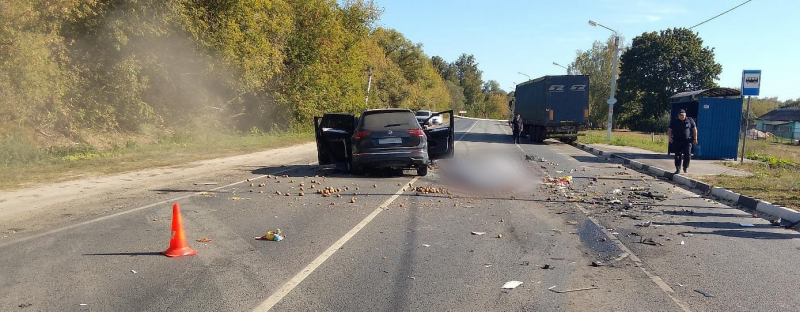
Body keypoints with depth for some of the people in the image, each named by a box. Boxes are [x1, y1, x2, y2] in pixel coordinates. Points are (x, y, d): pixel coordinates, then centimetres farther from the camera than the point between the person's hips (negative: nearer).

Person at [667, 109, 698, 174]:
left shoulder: (690, 120, 6)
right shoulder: (674, 122, 8)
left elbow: (694, 129, 8)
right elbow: (669, 130, 8)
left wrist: (695, 139, 4)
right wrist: (670, 137, -8)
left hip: (687, 141, -1)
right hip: (677, 141, 1)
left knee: (687, 154, -10)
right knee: (677, 155, 1)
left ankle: (685, 167, 9)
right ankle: (678, 169, 7)